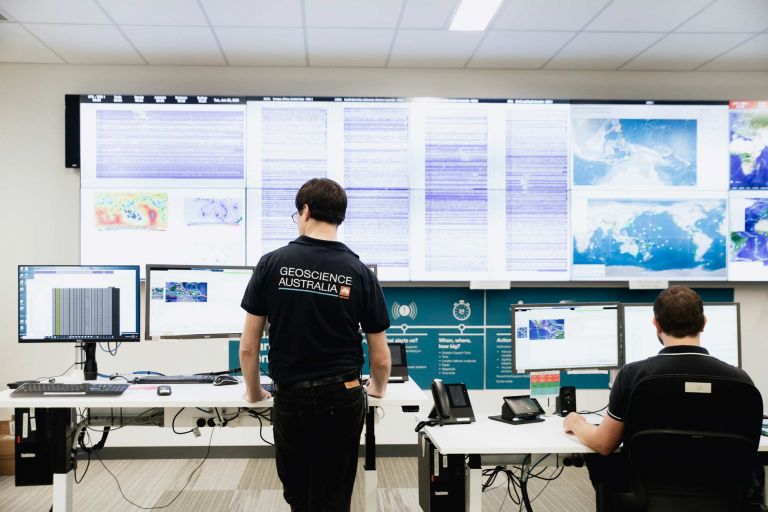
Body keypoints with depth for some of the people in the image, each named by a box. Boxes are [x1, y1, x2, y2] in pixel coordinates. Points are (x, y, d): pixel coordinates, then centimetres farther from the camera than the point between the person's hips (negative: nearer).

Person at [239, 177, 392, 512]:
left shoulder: (272, 264, -5)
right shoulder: (360, 273, -5)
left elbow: (248, 346, -2)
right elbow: (381, 359, 0)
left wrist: (253, 391, 16)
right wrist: (378, 389, 21)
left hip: (290, 399, 1)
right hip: (342, 399, 0)